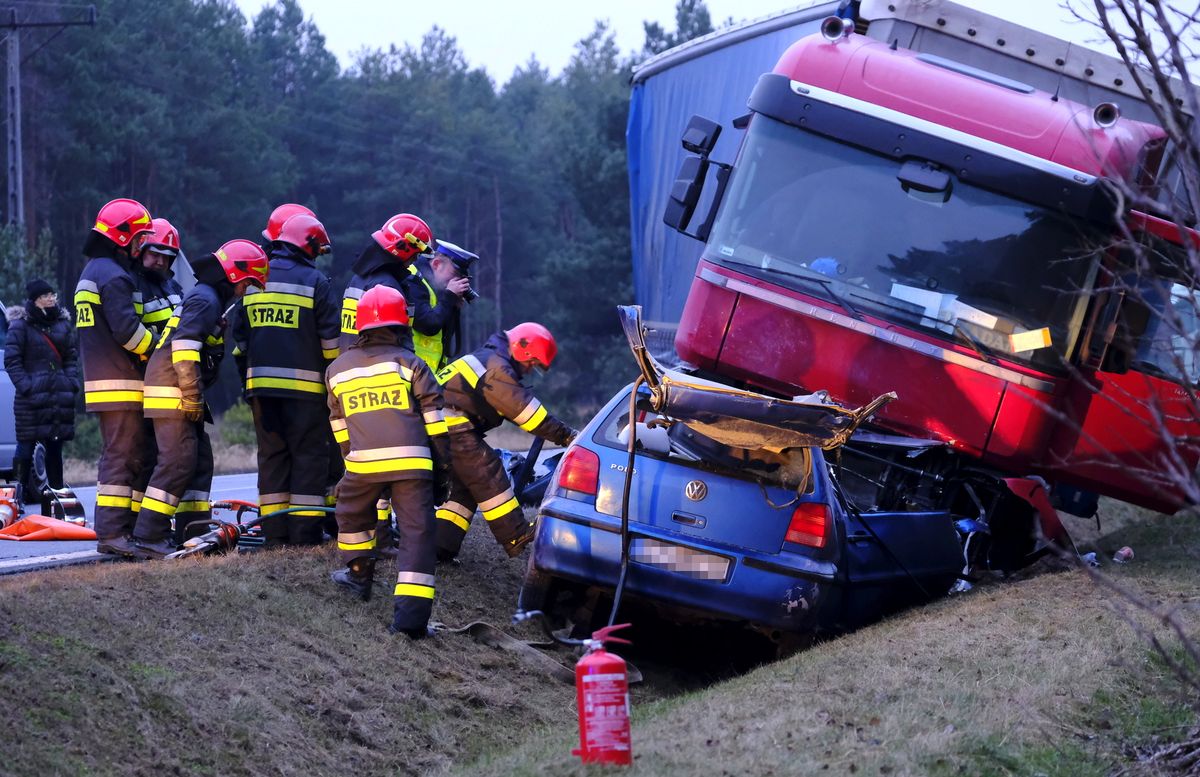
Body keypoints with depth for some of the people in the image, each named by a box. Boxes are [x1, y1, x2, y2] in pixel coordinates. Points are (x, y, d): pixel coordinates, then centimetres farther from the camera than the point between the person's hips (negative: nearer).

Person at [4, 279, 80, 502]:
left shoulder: (63, 323, 15)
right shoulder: (20, 325, -1)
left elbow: (72, 356, 19)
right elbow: (11, 360, -4)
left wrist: (72, 382, 5)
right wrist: (25, 386, -12)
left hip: (60, 396, 5)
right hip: (31, 398, -5)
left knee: (55, 445, 8)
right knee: (26, 445, -5)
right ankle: (20, 491, 0)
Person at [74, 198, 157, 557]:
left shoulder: (92, 272, 20)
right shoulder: (114, 275, -13)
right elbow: (126, 329, -22)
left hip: (99, 379, 10)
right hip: (121, 384, -10)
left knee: (118, 456, 13)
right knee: (122, 457, -11)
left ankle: (123, 527, 15)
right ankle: (111, 533, -14)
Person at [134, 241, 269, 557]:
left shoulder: (211, 300, 22)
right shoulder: (205, 300, -12)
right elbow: (184, 347, -23)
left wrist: (198, 397, 20)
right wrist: (193, 395, -21)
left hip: (183, 396, 11)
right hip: (172, 392, -11)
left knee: (200, 462, 11)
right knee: (178, 462, -14)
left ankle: (194, 533, 14)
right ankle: (148, 538, -16)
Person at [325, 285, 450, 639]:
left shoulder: (337, 370, 17)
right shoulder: (409, 363, 7)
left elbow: (338, 423, 26)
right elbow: (433, 417, 5)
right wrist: (442, 464, 11)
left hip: (364, 462, 2)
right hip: (412, 461, -2)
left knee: (352, 512, 30)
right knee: (416, 531, -3)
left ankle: (358, 573, 40)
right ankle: (411, 611, -13)